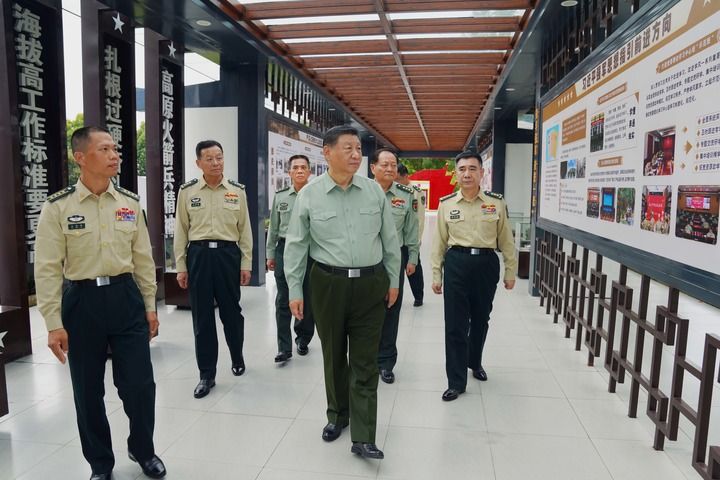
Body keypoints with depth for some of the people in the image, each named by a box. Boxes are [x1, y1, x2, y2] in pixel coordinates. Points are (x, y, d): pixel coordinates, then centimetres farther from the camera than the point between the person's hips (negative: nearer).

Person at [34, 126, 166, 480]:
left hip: (126, 297, 2)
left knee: (139, 384, 5)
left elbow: (143, 258, 7)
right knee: (88, 391, 13)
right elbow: (47, 268, -7)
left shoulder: (130, 203, 2)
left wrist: (149, 306, 8)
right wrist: (54, 323, -9)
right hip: (82, 301, -2)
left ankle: (143, 451, 33)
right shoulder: (58, 207, -7)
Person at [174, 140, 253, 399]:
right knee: (202, 317, 6)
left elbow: (245, 229, 5)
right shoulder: (187, 191, 3)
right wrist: (181, 266, 3)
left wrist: (246, 263, 2)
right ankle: (207, 374, 18)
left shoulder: (237, 190, 4)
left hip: (228, 254, 0)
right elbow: (181, 230, 5)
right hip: (198, 255, 0)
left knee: (231, 311, 11)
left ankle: (237, 358, 36)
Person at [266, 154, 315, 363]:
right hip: (284, 249, 2)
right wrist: (270, 254, 9)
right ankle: (284, 347, 8)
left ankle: (303, 339, 30)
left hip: (310, 250, -1)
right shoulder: (280, 196, 7)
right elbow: (273, 227, 11)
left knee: (307, 299, 10)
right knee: (283, 301, 1)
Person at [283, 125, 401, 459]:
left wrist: (393, 281, 8)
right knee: (333, 355, 16)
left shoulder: (374, 191, 1)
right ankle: (337, 414, 38)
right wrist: (295, 290, -1)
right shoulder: (309, 195, -4)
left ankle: (363, 438, 11)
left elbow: (390, 239, 7)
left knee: (365, 362, 3)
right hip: (328, 284, 0)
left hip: (371, 284, 1)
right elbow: (296, 245, 0)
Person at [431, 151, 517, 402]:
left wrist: (510, 271, 7)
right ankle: (456, 381, 13)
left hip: (486, 264, 1)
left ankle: (475, 362, 45)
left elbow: (506, 240, 5)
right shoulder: (446, 204, 0)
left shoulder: (496, 202, 0)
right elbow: (439, 242, 4)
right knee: (455, 324, 1)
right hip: (456, 264, -1)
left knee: (480, 319, 18)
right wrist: (436, 275, 5)